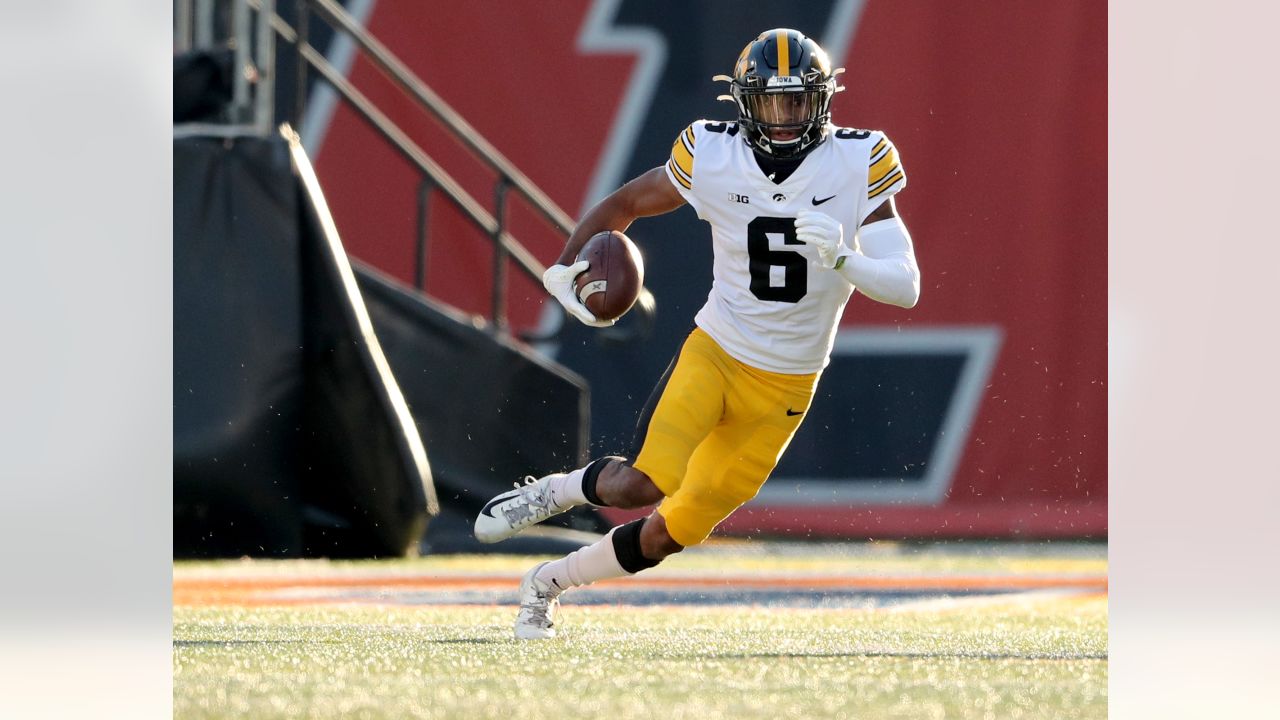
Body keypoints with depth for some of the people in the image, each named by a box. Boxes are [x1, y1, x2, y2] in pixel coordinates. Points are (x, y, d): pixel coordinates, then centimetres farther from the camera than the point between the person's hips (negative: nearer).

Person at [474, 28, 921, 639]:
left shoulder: (856, 165, -13)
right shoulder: (713, 157, -10)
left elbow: (906, 286, -16)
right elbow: (625, 204, 6)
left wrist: (841, 259, -35)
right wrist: (566, 268, -10)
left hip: (782, 389, 1)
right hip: (714, 353, -1)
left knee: (674, 531, 4)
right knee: (649, 485, -25)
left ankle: (548, 583, 27)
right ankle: (554, 492, 7)